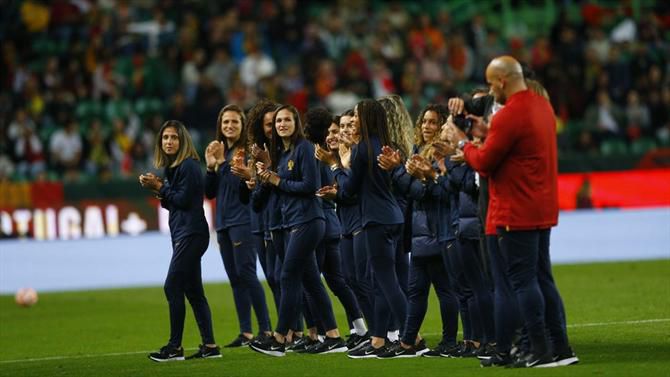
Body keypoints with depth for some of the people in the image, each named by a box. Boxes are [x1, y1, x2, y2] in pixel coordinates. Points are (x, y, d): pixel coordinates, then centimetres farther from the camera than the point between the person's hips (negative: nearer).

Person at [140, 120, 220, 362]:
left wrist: (160, 187, -10)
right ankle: (210, 346, 9)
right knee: (193, 291, 8)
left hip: (191, 234, -10)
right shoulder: (173, 167, 17)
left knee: (172, 287, -10)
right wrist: (159, 191, 2)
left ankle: (175, 347, -7)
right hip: (184, 235, 10)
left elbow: (184, 200, -17)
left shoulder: (188, 166, -12)